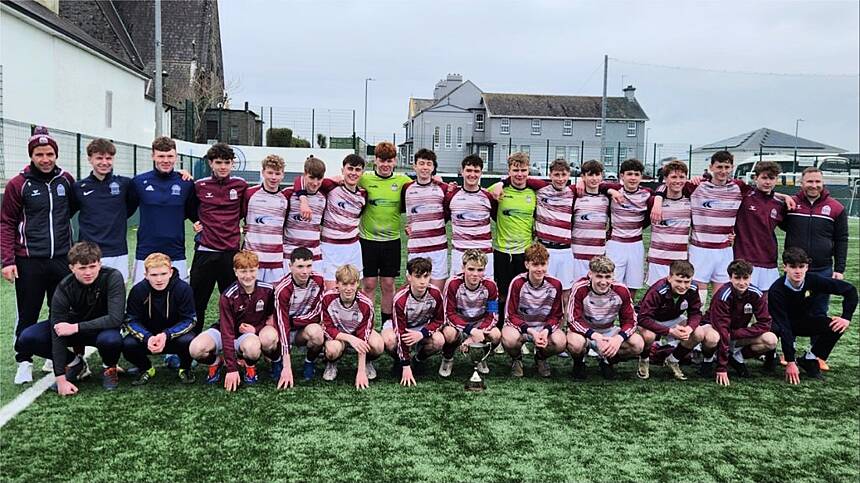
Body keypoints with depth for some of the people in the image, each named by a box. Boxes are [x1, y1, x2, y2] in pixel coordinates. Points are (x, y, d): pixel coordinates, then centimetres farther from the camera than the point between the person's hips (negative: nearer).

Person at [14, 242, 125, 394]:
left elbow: (116, 318, -33)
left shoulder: (112, 277, -28)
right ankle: (75, 364, 6)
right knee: (27, 339, -16)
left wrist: (76, 327, -34)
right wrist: (60, 378, -26)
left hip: (104, 327, -3)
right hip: (74, 325, 3)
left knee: (110, 340, -39)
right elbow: (58, 332, -23)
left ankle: (110, 368, -2)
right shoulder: (64, 288, -22)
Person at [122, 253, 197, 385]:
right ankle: (146, 369, 7)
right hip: (147, 335, 2)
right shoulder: (138, 290, -15)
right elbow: (131, 320, -12)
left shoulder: (183, 289, -20)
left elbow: (189, 320, -17)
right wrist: (147, 338, -32)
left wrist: (166, 335, -34)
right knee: (127, 345, -27)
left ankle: (185, 369, 1)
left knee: (188, 341, -34)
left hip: (175, 334, -2)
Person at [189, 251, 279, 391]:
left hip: (253, 332, 1)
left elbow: (272, 317, 5)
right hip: (224, 332, 0)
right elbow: (227, 333, -23)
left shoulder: (268, 290, -13)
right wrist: (232, 369, -26)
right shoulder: (227, 296, -21)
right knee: (196, 349, -30)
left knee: (252, 348, -38)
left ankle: (250, 366, 0)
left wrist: (256, 330, -16)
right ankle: (216, 362, 6)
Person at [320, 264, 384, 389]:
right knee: (333, 349, -36)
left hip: (359, 332, 0)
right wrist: (350, 339, -38)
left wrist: (361, 372, -29)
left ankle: (366, 363, 5)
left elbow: (362, 341, -26)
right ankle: (331, 364, 3)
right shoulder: (328, 298, -25)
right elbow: (328, 329, -21)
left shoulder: (365, 304, -27)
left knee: (378, 346, -32)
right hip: (336, 334, 0)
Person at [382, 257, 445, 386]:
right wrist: (406, 367, -30)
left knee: (439, 341, -28)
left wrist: (422, 334, -28)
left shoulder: (435, 293, -23)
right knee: (389, 341, -36)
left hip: (423, 326, 3)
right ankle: (399, 361, -1)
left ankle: (419, 360, 4)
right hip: (399, 324, -3)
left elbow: (439, 320, -8)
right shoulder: (400, 299, -32)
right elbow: (401, 332, -30)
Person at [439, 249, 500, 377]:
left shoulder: (490, 285, -16)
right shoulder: (453, 284, -23)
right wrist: (471, 331, -33)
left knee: (496, 335, -28)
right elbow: (450, 314, -20)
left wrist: (477, 335, -27)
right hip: (457, 321, -2)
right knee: (449, 333, -36)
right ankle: (447, 359, -1)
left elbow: (492, 315, -13)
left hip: (480, 322, 2)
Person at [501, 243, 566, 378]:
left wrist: (546, 330, -22)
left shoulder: (555, 285, -10)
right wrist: (531, 332, -26)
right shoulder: (518, 283, -17)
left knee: (560, 342, -29)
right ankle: (516, 359, 3)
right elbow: (512, 315, -12)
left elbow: (555, 315, -1)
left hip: (544, 327, 2)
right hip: (519, 325, -2)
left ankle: (541, 357, 8)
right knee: (509, 339, -37)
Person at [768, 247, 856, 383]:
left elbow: (850, 290, -7)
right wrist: (790, 362, -35)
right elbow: (783, 327, -33)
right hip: (784, 325, -4)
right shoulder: (776, 290, -30)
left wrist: (846, 317, -16)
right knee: (771, 329, -37)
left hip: (806, 321, 4)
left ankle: (809, 359, -2)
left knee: (836, 326, -23)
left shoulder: (814, 280, -21)